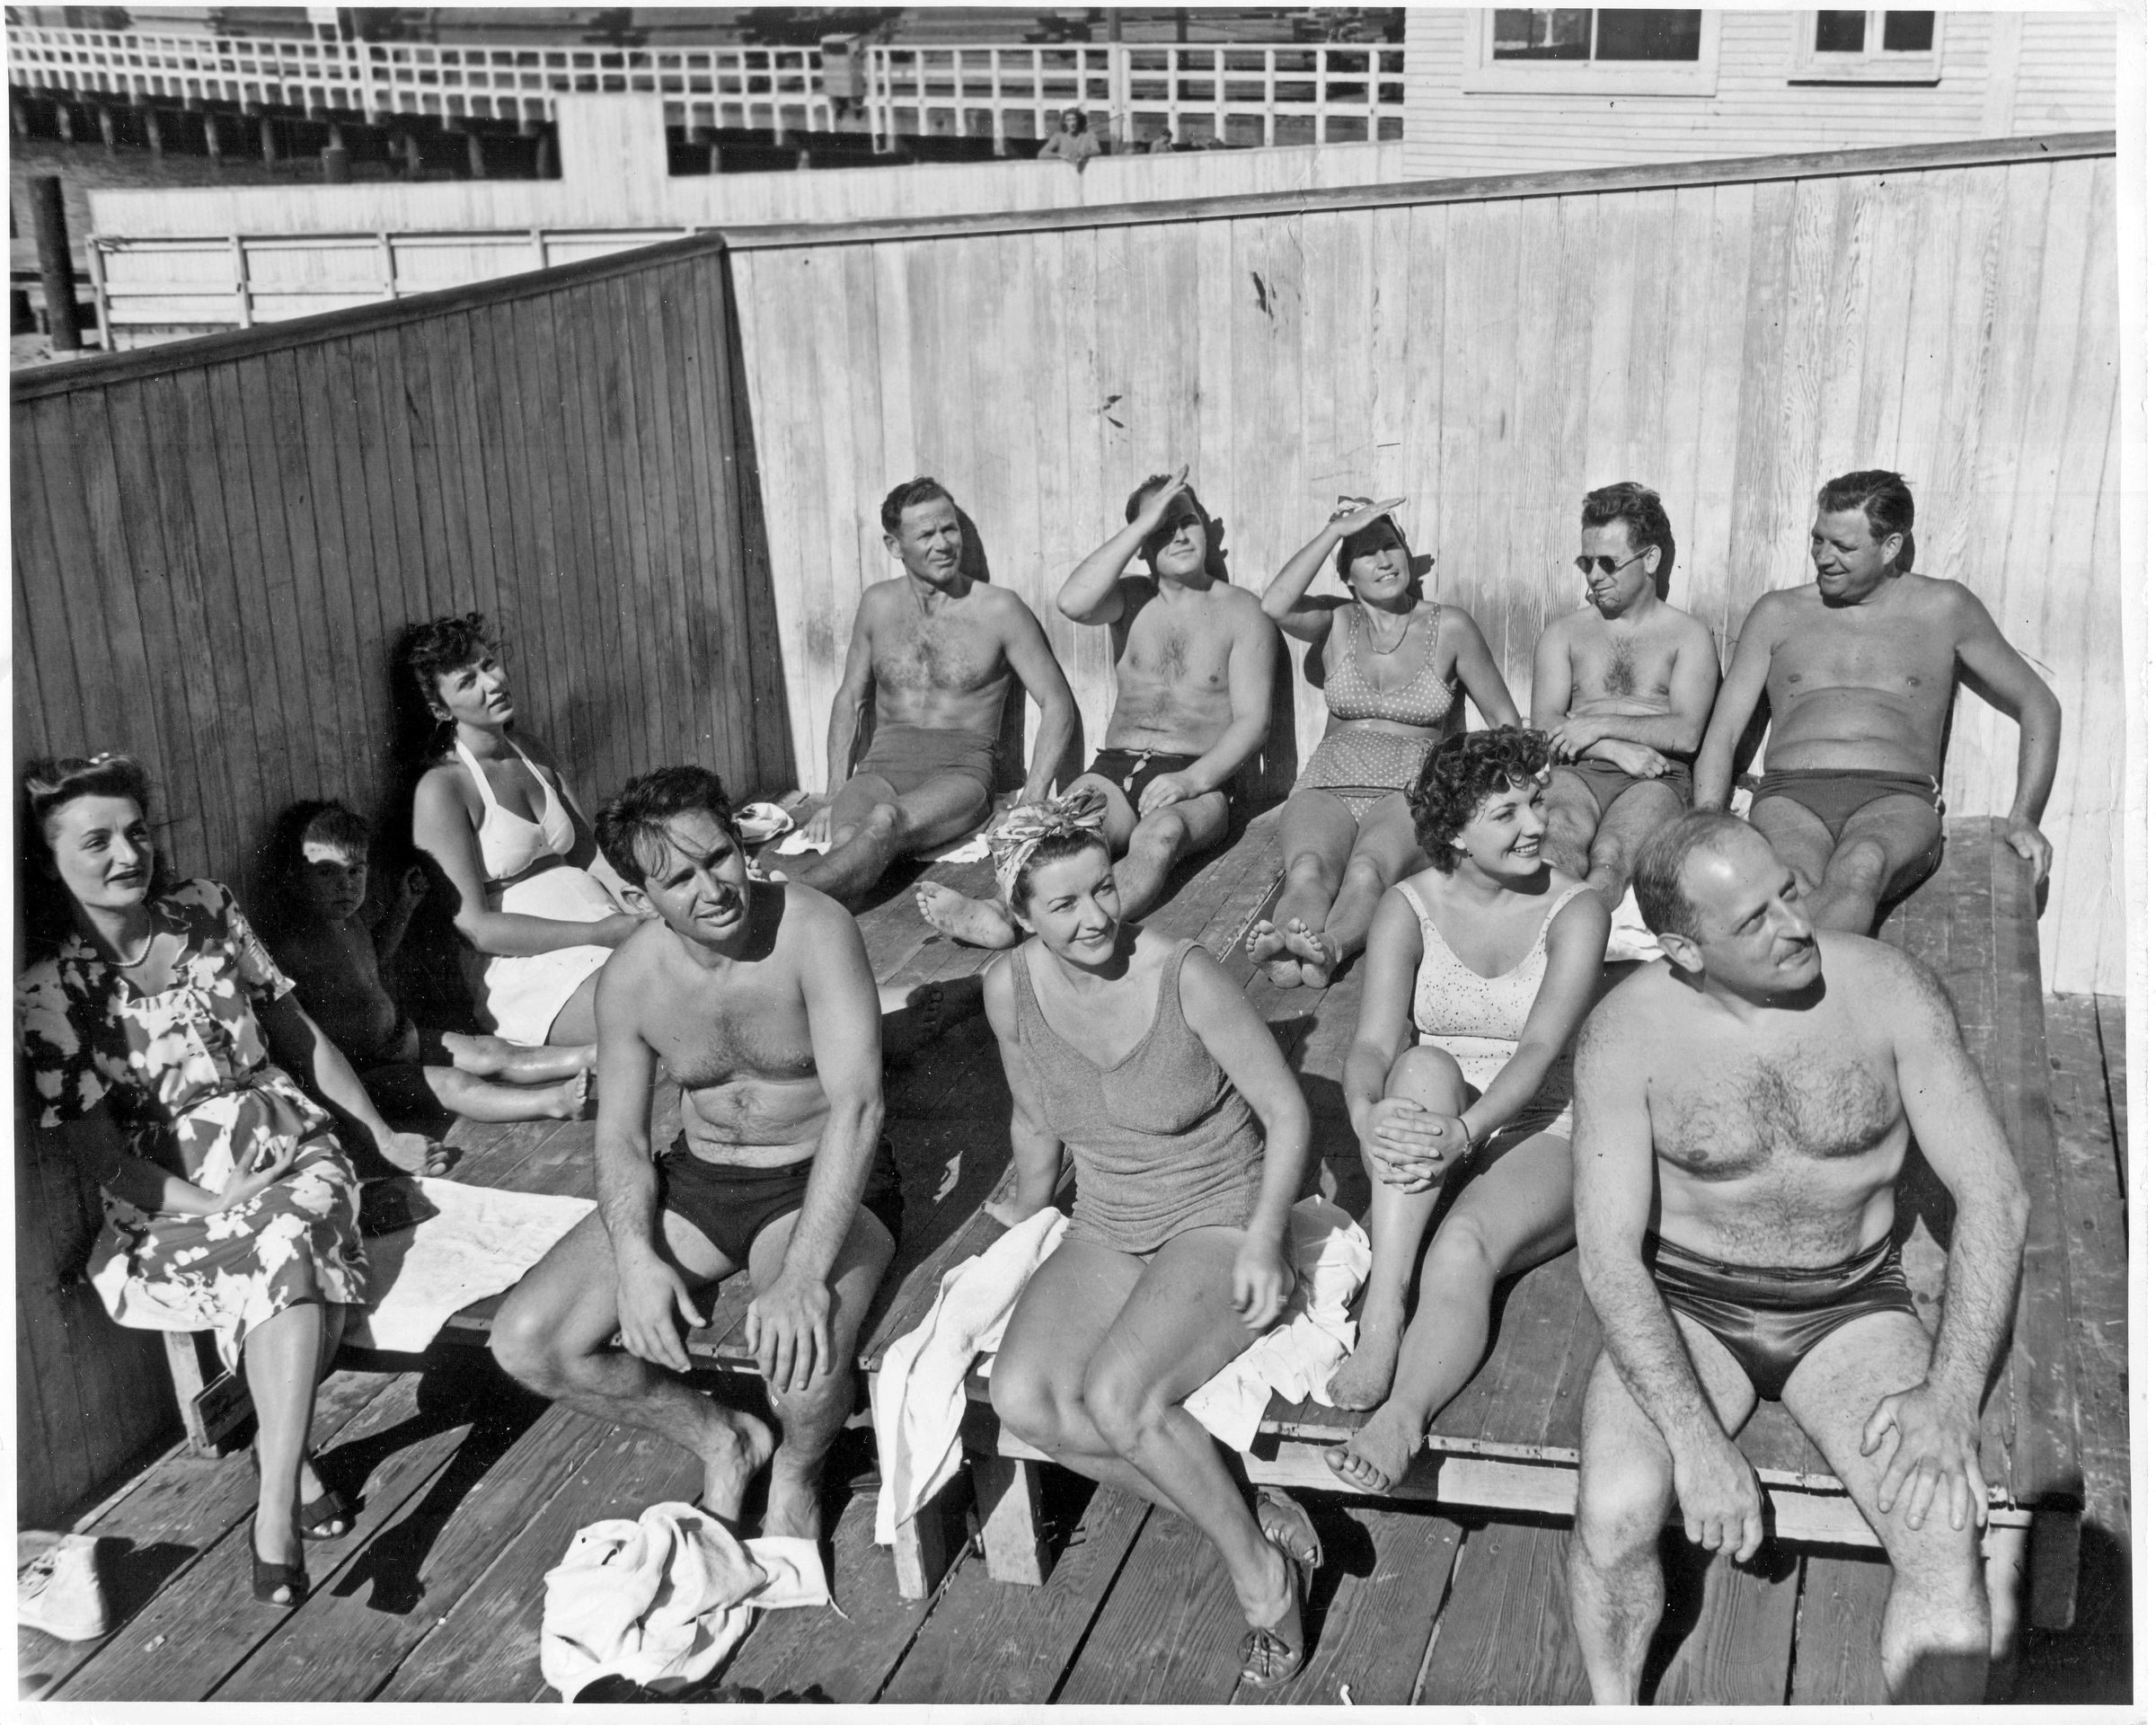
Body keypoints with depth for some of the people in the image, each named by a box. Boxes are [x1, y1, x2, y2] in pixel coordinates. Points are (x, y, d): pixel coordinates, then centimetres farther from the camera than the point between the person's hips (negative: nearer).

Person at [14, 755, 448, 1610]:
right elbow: (99, 1152, -7)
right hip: (171, 1195, -2)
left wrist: (384, 1138, 12)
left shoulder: (205, 909, 4)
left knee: (292, 1243, -32)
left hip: (290, 1143, 2)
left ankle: (276, 1503, -28)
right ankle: (292, 1463, -18)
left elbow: (298, 1033, 12)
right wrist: (211, 1203, -17)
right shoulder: (49, 990, -6)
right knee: (280, 1259, -34)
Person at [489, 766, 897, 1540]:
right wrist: (636, 1257, -20)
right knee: (525, 1343, -11)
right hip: (696, 1180, 5)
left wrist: (804, 1274, -39)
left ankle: (796, 1477, 3)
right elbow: (622, 1138, 1)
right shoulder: (631, 976, -6)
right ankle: (725, 1439, 11)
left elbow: (858, 1104, -29)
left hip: (821, 1182, -5)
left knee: (801, 1347, -36)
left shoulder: (814, 929, -22)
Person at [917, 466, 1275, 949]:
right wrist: (1142, 524, -10)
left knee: (1159, 835, -38)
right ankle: (1003, 911, -61)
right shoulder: (1131, 597, 13)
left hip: (1196, 784, -3)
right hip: (1115, 768, 3)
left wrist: (1193, 779, -20)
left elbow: (1252, 721, -2)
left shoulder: (1242, 610, 7)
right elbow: (1072, 602, -13)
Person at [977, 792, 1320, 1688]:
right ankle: (1256, 1521, -10)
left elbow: (1287, 1114, -11)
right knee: (1024, 1398, -22)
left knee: (1117, 1395, -29)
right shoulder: (1011, 987, -5)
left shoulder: (1183, 976, -19)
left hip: (1222, 1224, -5)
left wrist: (1264, 1237, -22)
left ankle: (1263, 1572, -6)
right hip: (1106, 1235, 5)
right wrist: (1028, 1208, 27)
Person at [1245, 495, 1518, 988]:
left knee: (1368, 870, -37)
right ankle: (1286, 955, -65)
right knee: (1308, 868, -35)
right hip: (1327, 785, 1)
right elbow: (1275, 606, -9)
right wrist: (1334, 530, -3)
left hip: (1411, 791, -1)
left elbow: (1503, 718, 16)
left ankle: (1329, 947, -67)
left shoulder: (1448, 626, 11)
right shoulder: (1337, 622, 14)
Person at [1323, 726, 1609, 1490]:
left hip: (1541, 1137, -2)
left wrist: (1466, 1131, -36)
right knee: (1423, 1069, -33)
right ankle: (1382, 1310, -42)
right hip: (1429, 1139, 2)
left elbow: (1540, 1048, -18)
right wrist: (1365, 1111, -35)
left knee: (1462, 1251, -32)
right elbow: (1374, 1041, -11)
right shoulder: (1409, 909, 0)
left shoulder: (1574, 911, -6)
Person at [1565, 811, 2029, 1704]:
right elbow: (1609, 1251, -17)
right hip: (1685, 1304, -1)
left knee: (1945, 1534, -24)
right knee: (1615, 1513, -26)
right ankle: (1613, 1710, 3)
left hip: (1850, 1304, 1)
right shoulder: (1628, 1031, -15)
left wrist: (1950, 1397, -21)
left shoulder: (1887, 991, -12)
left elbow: (1992, 1195, -9)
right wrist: (1695, 1436, -28)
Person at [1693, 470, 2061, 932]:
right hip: (1788, 795, 1)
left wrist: (2024, 818, 10)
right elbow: (1721, 734, 14)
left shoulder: (1944, 609, 17)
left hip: (1897, 803, -1)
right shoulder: (1778, 613, 19)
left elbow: (2038, 704, 25)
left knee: (1860, 866, -41)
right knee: (1793, 887, -38)